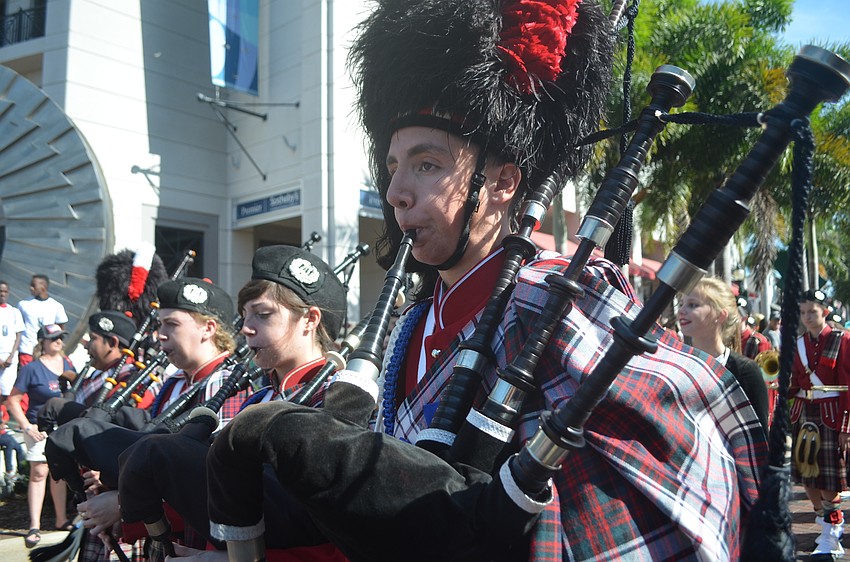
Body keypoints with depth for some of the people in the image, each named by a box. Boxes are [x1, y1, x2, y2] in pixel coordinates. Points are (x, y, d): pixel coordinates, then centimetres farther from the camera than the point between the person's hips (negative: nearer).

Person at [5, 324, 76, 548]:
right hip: (41, 428, -5)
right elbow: (12, 400, -10)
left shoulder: (67, 364, 5)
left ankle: (61, 519, 24)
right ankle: (34, 526, 2)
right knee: (39, 473, -4)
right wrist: (27, 426, -17)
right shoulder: (32, 368, -11)